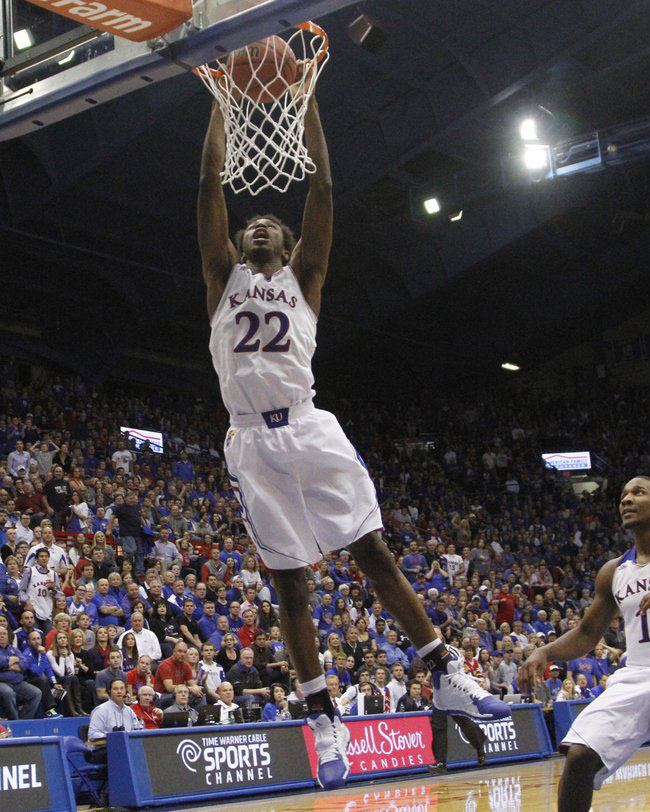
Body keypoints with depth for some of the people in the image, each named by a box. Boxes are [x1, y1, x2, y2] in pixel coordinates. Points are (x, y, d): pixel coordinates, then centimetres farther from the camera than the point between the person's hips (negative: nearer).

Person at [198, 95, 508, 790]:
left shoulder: (303, 275, 16)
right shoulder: (223, 276, 16)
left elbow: (322, 190, 8)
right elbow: (210, 185, 8)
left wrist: (307, 103, 6)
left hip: (310, 429, 0)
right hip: (252, 440, 0)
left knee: (373, 552, -3)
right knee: (287, 579, 2)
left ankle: (445, 678, 2)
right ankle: (323, 718, 7)